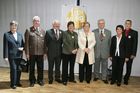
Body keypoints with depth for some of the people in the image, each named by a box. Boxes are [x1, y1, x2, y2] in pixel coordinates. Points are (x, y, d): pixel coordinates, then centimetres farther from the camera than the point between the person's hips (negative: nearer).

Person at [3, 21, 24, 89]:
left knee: (19, 69, 9)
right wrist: (6, 56, -11)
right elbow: (5, 46, -7)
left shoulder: (20, 34, 12)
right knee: (13, 69, -2)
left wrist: (22, 48, -6)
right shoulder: (6, 34, -2)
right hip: (12, 55, -4)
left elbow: (23, 44, 17)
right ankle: (13, 84, 13)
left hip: (19, 55, 4)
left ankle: (17, 82, 27)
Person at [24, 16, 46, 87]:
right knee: (32, 68, 8)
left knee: (40, 67, 9)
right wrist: (27, 53, -7)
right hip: (32, 53, -2)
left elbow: (44, 42, 8)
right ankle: (32, 81, 21)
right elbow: (26, 43, -2)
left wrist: (45, 52, 4)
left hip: (41, 53, 2)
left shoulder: (42, 31, 11)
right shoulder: (28, 30, 1)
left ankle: (40, 80, 24)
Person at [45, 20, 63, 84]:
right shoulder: (48, 32, -5)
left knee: (58, 66, 12)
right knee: (50, 66, 8)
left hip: (59, 52, 3)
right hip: (51, 52, -2)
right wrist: (49, 48, 1)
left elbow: (62, 41, 9)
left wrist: (60, 47, 0)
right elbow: (46, 42, 0)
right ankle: (50, 79, 20)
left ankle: (57, 78, 27)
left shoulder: (62, 32, 2)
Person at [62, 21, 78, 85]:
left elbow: (77, 42, 12)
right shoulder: (65, 33, -6)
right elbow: (65, 42, -12)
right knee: (65, 66, 3)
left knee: (72, 66, 13)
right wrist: (71, 50, -15)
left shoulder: (75, 34, 10)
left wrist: (76, 49, -6)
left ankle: (71, 78, 25)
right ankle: (64, 80, 11)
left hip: (74, 52, 5)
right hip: (66, 52, -5)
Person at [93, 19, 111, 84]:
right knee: (96, 65, 13)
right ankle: (96, 76, 29)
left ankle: (104, 78, 19)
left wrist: (109, 52, 2)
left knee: (104, 66, 7)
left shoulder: (108, 32, 3)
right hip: (96, 52, 0)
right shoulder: (94, 32, 0)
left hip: (105, 52, 0)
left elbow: (110, 43, 5)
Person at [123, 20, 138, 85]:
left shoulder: (134, 33, -3)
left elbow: (135, 44, -6)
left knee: (128, 67, 9)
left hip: (130, 53, -1)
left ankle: (126, 79, 23)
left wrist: (133, 54, -12)